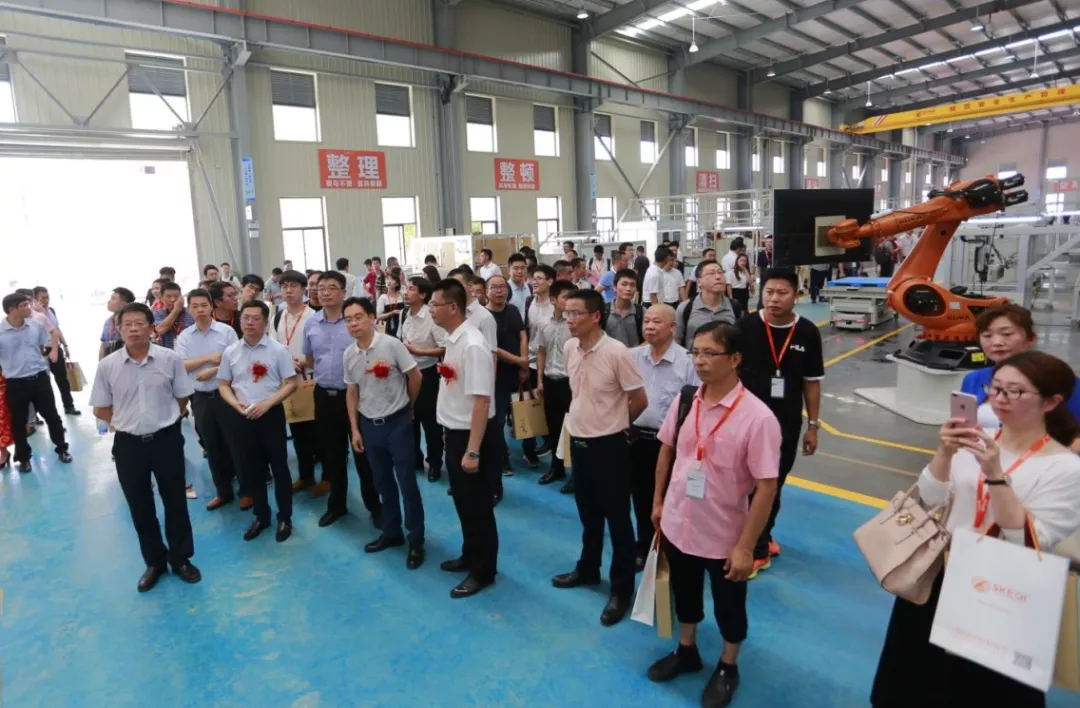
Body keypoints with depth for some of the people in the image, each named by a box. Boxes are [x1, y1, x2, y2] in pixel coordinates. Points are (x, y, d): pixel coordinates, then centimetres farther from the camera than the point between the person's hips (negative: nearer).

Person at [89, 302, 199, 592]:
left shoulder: (170, 359, -9)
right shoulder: (107, 365, -6)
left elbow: (182, 399, 3)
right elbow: (101, 410, 4)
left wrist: (162, 420, 4)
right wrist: (131, 423, 2)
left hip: (166, 440, -1)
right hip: (128, 444, 1)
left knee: (175, 502, 12)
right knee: (140, 507, 15)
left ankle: (181, 559, 31)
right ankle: (154, 562, 34)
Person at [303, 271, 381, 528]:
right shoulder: (311, 324, 5)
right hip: (324, 396, 4)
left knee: (363, 452, 5)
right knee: (332, 453, 16)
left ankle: (374, 505, 21)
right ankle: (337, 504, 33)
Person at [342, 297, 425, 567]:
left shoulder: (391, 344, -16)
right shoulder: (349, 354, 1)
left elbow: (415, 376, -8)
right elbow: (352, 392, 10)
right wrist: (354, 429, 8)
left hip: (397, 422, -5)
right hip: (369, 425, 5)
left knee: (407, 483, 0)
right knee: (383, 483, 16)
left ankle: (416, 541, 13)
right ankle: (391, 532, 32)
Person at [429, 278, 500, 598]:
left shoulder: (472, 345, -24)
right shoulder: (453, 339, 4)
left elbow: (482, 400, -27)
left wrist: (472, 451, -26)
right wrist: (454, 439, 18)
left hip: (472, 434, -9)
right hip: (455, 432, 9)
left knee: (478, 505, 8)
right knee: (463, 501, 23)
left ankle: (483, 571, 26)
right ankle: (470, 556, 43)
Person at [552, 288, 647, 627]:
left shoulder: (616, 352, -20)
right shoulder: (569, 349, 0)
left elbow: (640, 401, -10)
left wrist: (613, 423, 4)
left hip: (608, 445, -6)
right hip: (578, 441, 6)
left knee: (617, 518, 7)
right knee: (588, 514, 22)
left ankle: (621, 589, 21)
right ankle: (588, 569, 41)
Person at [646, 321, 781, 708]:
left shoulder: (757, 417, -23)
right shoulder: (683, 402, -7)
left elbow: (766, 487, -20)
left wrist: (745, 547, -18)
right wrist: (658, 501, 11)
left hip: (724, 536, -4)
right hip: (678, 525, 4)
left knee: (728, 605, 20)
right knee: (684, 593, 25)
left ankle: (727, 668, 47)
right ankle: (686, 651, 52)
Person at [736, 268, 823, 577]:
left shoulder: (807, 333, -5)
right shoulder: (745, 327, -11)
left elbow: (812, 382, 4)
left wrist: (813, 426, 5)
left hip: (787, 423, 2)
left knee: (774, 486, 16)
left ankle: (760, 539, 36)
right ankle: (757, 549, 24)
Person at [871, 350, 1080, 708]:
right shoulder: (976, 441, -3)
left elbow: (1030, 545, -21)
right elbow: (930, 500, -6)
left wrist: (995, 474, -29)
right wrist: (944, 454, -22)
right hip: (940, 575, 4)